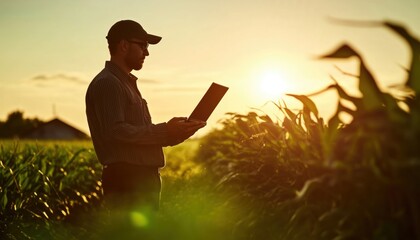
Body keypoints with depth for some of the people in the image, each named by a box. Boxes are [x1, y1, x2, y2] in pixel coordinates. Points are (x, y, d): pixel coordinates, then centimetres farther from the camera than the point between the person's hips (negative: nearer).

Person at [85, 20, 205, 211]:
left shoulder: (127, 83, 23)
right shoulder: (107, 83, -10)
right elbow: (116, 131, -21)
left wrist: (171, 132, 8)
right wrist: (164, 131, -18)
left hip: (141, 179, 11)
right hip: (127, 182, -10)